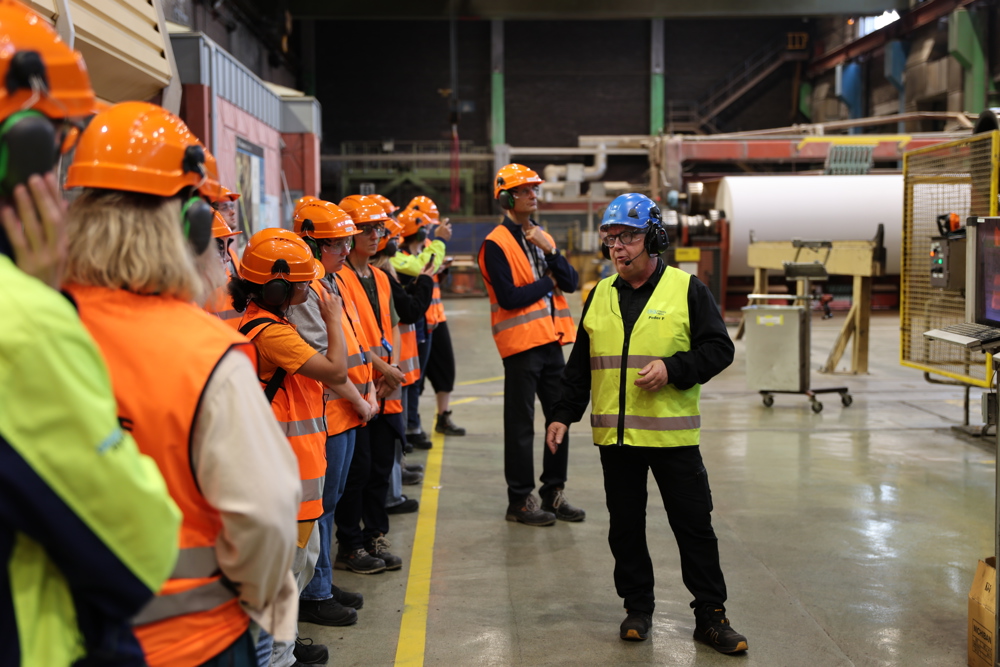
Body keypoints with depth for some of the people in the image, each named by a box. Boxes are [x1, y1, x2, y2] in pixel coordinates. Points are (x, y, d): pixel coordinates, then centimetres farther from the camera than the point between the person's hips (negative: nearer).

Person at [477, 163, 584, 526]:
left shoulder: (542, 237, 15)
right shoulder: (496, 243, -9)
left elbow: (570, 282, 5)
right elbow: (509, 297, -18)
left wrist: (549, 251, -10)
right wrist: (547, 282, -5)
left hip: (552, 340, 7)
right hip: (521, 343, -7)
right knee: (521, 425, 0)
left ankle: (554, 492, 23)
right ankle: (519, 500, 10)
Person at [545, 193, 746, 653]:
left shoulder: (686, 289, -2)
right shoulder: (600, 295, 11)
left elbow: (719, 348, -3)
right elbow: (580, 364, 16)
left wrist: (672, 368, -17)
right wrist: (563, 415, 12)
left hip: (673, 434, -3)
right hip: (615, 435, 4)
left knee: (694, 527, 2)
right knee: (625, 526, 10)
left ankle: (710, 615, 14)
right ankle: (637, 609, 25)